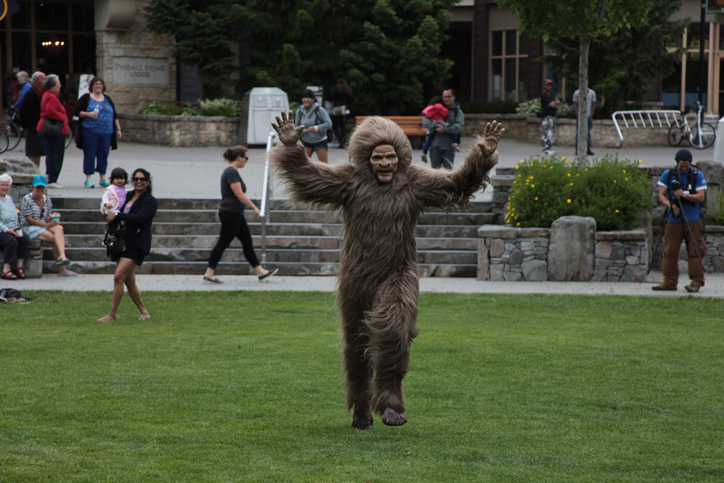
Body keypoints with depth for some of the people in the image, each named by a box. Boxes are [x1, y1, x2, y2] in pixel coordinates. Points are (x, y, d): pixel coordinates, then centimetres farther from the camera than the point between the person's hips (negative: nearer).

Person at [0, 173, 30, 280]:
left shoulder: (9, 198, 21)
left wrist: (17, 228, 9)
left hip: (12, 229, 7)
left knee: (24, 238, -23)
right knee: (11, 241, -34)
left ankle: (20, 266, -23)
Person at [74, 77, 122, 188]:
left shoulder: (107, 99, 16)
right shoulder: (86, 98, 3)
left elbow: (114, 115, 17)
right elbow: (76, 112, -1)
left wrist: (118, 129, 11)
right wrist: (88, 114, -16)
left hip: (106, 133, 4)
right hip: (90, 132, -4)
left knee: (104, 155, 5)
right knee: (89, 154, -3)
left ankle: (103, 179, 12)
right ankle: (88, 179, 3)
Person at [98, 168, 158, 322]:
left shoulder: (150, 201, -6)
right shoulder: (128, 196, 14)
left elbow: (140, 218, -21)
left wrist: (118, 215, -20)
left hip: (137, 245, -7)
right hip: (123, 243, 7)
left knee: (119, 276, -15)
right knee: (129, 281, 9)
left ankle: (112, 315, -11)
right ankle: (144, 312, 20)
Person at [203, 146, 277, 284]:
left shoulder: (230, 171, 15)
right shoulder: (232, 172, -17)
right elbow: (239, 194, -21)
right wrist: (254, 207, -14)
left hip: (235, 215, 10)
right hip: (231, 213, -10)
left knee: (247, 242, 10)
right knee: (223, 243, -5)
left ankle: (260, 272, 12)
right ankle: (209, 274, -2)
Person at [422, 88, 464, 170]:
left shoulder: (458, 112, 6)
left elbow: (459, 126, -10)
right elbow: (425, 122, 2)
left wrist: (445, 129, -20)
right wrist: (436, 126, -16)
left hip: (449, 147, -1)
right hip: (435, 145, 1)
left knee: (448, 169, -1)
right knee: (435, 169, 2)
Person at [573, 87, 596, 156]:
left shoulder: (592, 93, 5)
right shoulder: (576, 93, -1)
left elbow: (593, 104, 9)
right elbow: (575, 104, -1)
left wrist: (591, 115, -1)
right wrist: (578, 114, -11)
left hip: (589, 116, 2)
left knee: (588, 133, 3)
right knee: (578, 133, -5)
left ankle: (588, 150, 7)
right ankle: (577, 150, -2)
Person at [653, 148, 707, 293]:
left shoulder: (697, 175, 0)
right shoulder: (668, 175, 4)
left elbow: (701, 197, -6)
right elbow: (661, 195, 2)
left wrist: (684, 194, -20)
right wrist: (670, 205, -17)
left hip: (693, 221, -2)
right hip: (674, 220, 2)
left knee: (695, 251, -4)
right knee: (670, 252, 0)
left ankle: (696, 281, 1)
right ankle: (670, 282, 7)